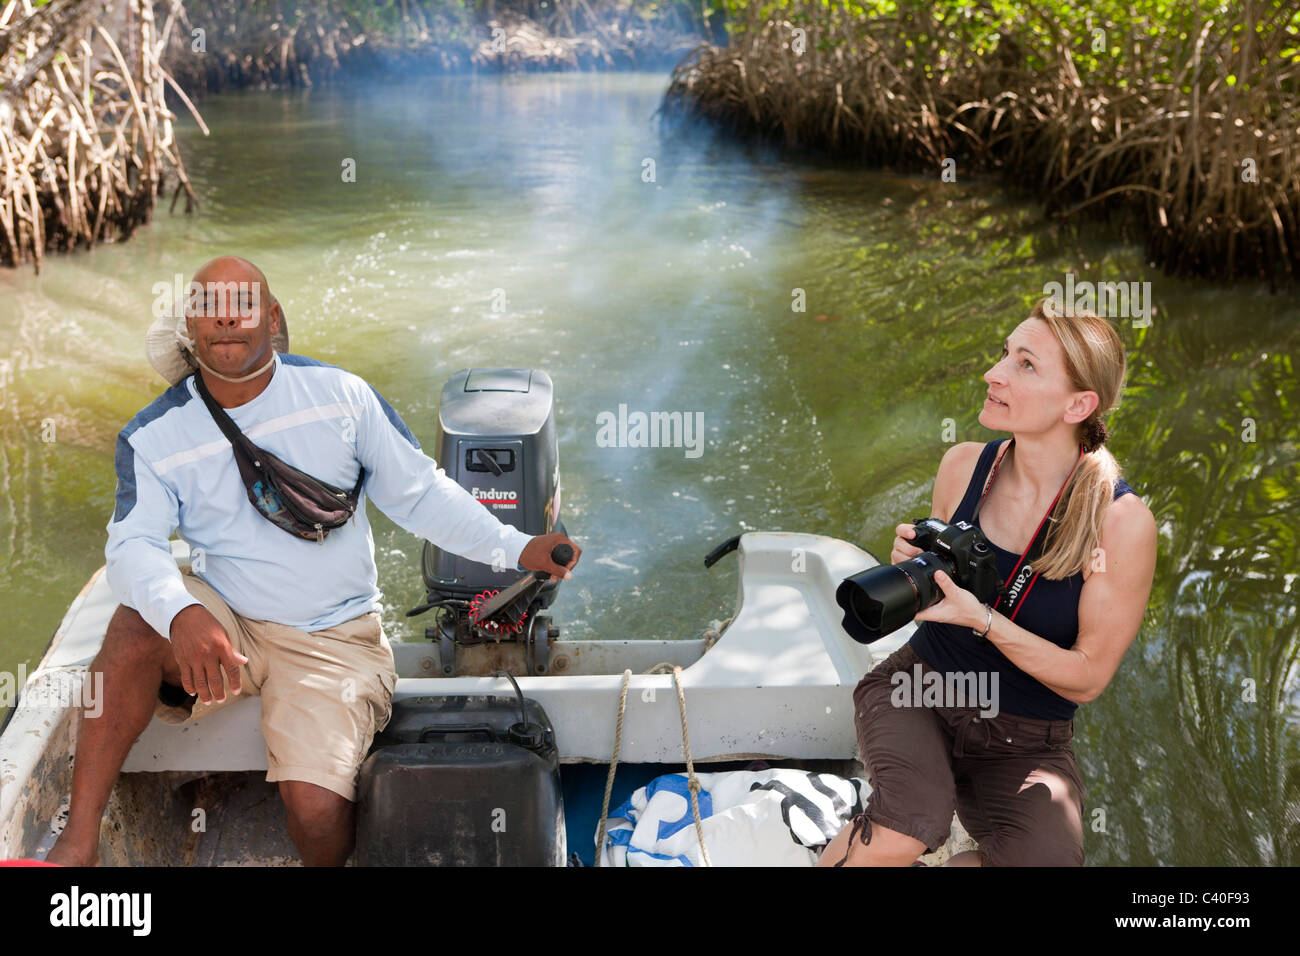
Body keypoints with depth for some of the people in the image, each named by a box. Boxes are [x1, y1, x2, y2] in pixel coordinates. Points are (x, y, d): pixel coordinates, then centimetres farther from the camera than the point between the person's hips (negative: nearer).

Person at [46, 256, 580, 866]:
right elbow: (133, 543, -15)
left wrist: (515, 549, -6)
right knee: (136, 627, -33)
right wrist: (182, 614, -37)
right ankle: (79, 839, -27)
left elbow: (420, 493, 4)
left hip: (332, 639, -1)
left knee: (317, 809, -22)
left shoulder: (340, 396, -2)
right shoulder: (154, 435, -2)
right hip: (221, 625, 1)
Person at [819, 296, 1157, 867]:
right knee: (915, 818, -32)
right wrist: (912, 567, -12)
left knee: (1046, 858, -28)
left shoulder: (1121, 521, -17)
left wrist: (983, 619, -26)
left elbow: (1088, 677, -12)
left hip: (1023, 741, 0)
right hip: (917, 688, 1)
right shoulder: (964, 465, -5)